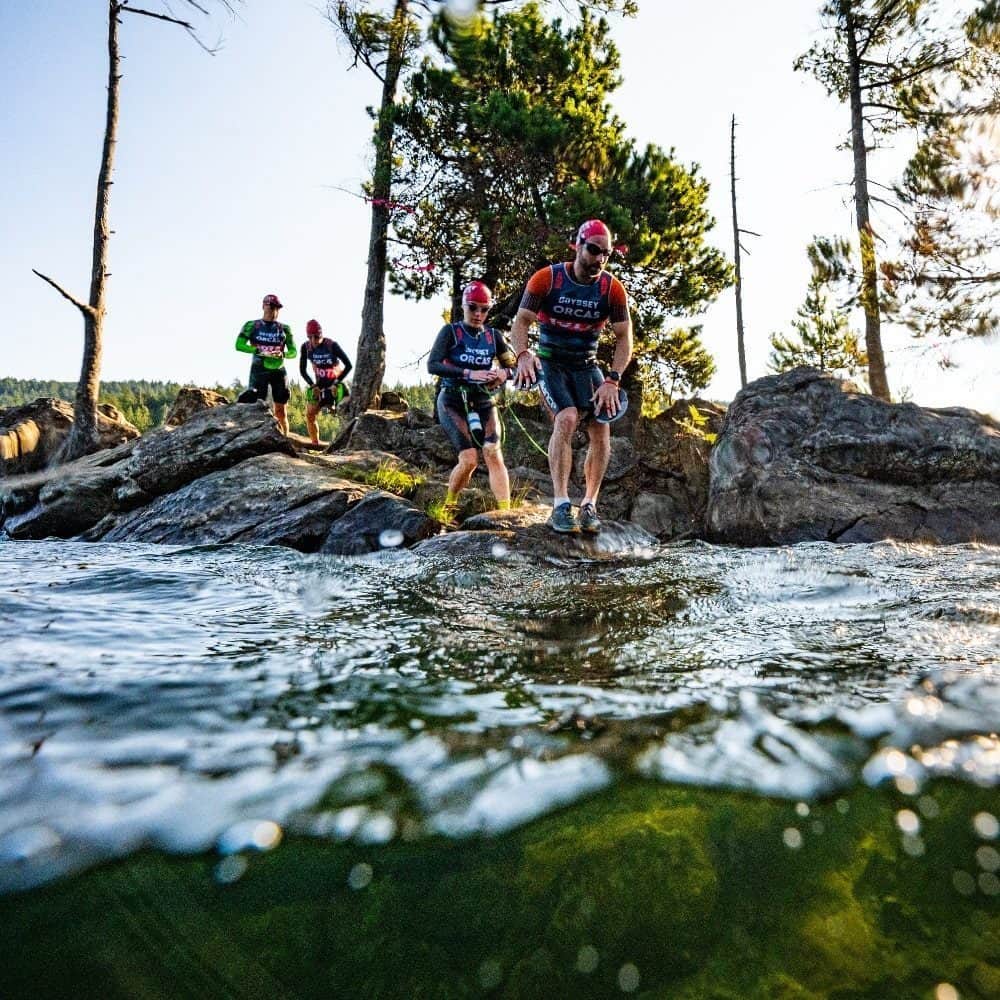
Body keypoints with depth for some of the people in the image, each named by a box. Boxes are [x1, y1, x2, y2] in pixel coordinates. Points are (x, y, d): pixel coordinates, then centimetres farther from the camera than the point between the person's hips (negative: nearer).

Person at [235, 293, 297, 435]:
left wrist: (282, 354, -17)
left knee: (280, 410, 1)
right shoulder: (252, 325, 2)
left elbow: (293, 352, 4)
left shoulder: (284, 329, 7)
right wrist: (259, 351, -20)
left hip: (279, 372, 2)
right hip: (259, 370, -2)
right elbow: (239, 345, -7)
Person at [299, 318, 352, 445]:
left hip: (336, 383, -3)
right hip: (320, 384, 3)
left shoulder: (332, 345, -21)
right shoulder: (305, 347, -12)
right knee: (310, 415, -7)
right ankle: (315, 444, 4)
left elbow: (349, 365, -22)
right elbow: (302, 370, -4)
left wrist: (336, 383, -25)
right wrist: (312, 385, -17)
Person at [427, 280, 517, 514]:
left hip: (483, 403, 3)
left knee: (493, 453, -17)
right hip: (453, 402, -3)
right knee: (469, 459, -16)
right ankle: (449, 505, 9)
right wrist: (468, 373, -29)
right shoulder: (450, 331, -5)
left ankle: (505, 511, -20)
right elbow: (433, 365, -17)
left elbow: (514, 365, 8)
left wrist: (504, 373, -16)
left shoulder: (494, 336, 4)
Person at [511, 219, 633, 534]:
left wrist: (612, 380, -20)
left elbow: (624, 338, -7)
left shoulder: (612, 288, -8)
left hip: (586, 366, 3)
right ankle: (560, 505, -24)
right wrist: (523, 354, -33)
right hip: (550, 363, -3)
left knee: (601, 430, -14)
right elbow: (520, 323, -12)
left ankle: (589, 506, 1)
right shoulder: (546, 278, -13)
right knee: (567, 418, -27)